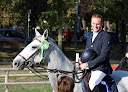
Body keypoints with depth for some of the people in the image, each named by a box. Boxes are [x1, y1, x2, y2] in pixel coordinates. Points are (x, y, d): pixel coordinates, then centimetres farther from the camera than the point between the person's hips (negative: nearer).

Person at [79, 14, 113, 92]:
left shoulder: (106, 36, -8)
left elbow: (103, 57, -16)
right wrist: (81, 60, 2)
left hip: (101, 68, -8)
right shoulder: (89, 38, 18)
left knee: (92, 83, -32)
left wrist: (87, 64, -19)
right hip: (89, 69, 8)